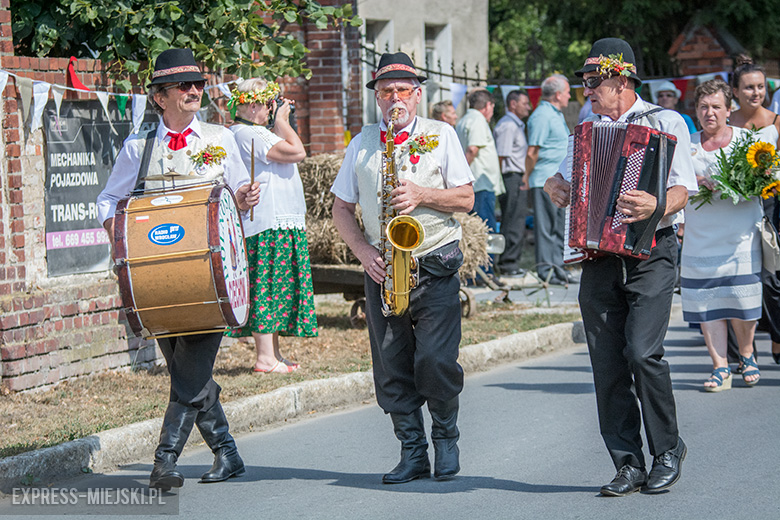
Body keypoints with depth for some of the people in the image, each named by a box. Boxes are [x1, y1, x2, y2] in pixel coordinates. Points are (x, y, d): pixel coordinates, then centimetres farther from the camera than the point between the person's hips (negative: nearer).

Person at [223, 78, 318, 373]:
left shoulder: (256, 132, 19)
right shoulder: (246, 134, -15)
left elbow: (290, 154, 23)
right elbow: (297, 152, -19)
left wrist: (280, 123, 16)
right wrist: (282, 122, -6)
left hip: (282, 223, 11)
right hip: (266, 224, -11)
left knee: (274, 290, 11)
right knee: (266, 289, -9)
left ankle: (272, 355, 15)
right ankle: (265, 358, -8)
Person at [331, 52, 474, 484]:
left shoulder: (440, 135, 5)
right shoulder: (362, 143, 12)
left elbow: (466, 199, 2)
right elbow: (341, 208, 12)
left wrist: (422, 195, -14)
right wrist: (363, 251, -3)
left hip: (435, 266, -3)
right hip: (383, 268, 3)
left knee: (435, 360, -12)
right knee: (391, 367, 0)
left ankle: (446, 437, 10)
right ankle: (413, 452, 10)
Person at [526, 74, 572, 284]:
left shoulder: (556, 114, 18)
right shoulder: (542, 116, -14)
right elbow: (532, 152, -16)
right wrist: (528, 177, -10)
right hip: (545, 182, -10)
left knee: (561, 226, 12)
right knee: (546, 227, -5)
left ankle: (557, 267, 18)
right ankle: (546, 270, -2)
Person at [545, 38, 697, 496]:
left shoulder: (666, 123, 0)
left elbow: (683, 188, -10)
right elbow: (562, 174, 31)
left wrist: (657, 207, -31)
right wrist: (554, 186, 7)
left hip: (651, 255, -5)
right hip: (598, 259, 6)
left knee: (642, 352, -17)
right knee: (608, 365, 0)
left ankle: (669, 450, 0)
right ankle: (629, 466, 5)